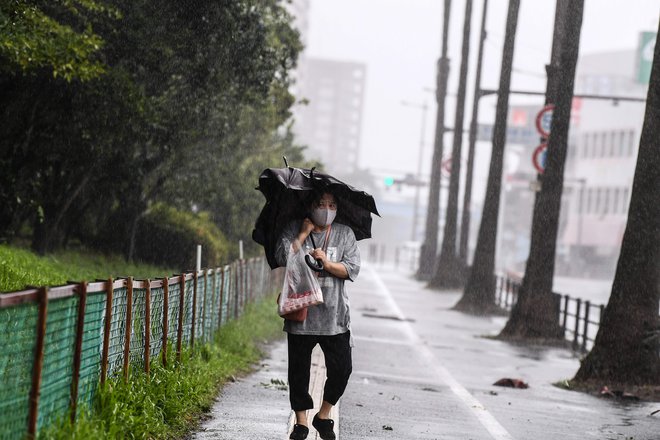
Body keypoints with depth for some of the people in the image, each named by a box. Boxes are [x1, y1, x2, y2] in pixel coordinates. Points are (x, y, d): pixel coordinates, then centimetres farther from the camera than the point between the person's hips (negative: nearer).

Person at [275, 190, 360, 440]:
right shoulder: (294, 230, 6)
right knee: (299, 369, 4)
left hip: (334, 316, 1)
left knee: (341, 368, -5)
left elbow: (352, 269, 0)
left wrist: (328, 263, -14)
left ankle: (324, 416, 14)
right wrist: (303, 234, -8)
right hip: (300, 313, -1)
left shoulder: (344, 234, 9)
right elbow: (282, 257, -9)